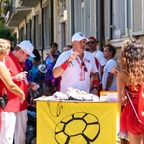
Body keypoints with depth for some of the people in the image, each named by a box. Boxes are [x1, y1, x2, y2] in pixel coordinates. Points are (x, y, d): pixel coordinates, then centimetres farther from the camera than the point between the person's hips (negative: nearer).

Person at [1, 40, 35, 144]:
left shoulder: (21, 62, 18)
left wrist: (29, 84, 12)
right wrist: (16, 78, -23)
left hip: (21, 103, 9)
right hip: (9, 103, -9)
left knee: (21, 133, 12)